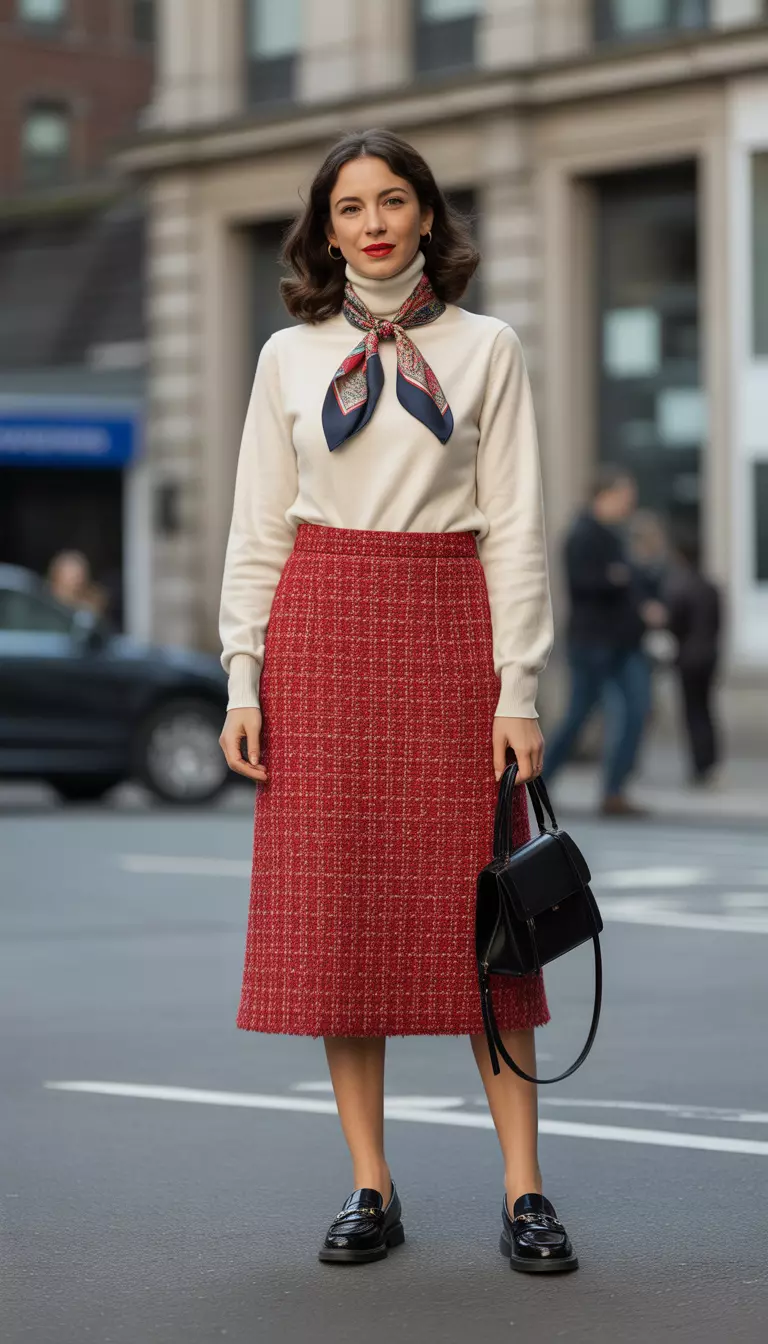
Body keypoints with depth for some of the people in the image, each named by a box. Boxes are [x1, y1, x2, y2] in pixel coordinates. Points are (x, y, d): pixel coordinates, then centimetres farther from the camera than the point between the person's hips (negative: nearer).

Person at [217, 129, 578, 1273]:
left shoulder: (485, 349, 6)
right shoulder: (291, 357, 10)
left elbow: (515, 527, 2)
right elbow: (257, 531, 9)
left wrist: (519, 688, -5)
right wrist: (243, 682, 0)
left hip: (447, 629, -1)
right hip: (320, 631, 2)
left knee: (472, 904, -4)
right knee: (335, 903, -1)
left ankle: (524, 1190, 0)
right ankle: (371, 1188, 7)